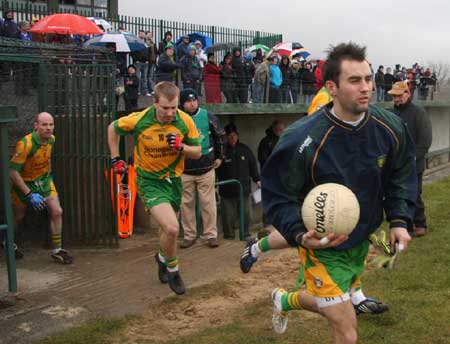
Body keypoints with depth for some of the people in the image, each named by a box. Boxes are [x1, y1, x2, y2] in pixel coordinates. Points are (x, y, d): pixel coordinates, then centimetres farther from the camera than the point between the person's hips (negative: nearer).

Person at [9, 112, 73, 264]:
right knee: (18, 217, 14)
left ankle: (57, 250, 7)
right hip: (24, 182, -5)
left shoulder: (51, 139, -11)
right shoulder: (26, 144, -33)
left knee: (57, 212, -6)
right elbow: (13, 171, -30)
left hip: (44, 180, 5)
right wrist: (29, 194, -30)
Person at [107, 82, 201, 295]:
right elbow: (113, 128, 0)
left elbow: (197, 152, -4)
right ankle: (172, 270, 6)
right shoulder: (139, 120, -19)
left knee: (167, 227, 21)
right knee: (171, 228, -21)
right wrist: (115, 159, 1)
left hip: (173, 179, 4)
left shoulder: (185, 121, -13)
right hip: (149, 181, -4)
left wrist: (181, 147, -24)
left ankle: (162, 258, 53)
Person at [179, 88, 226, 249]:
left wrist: (219, 157, 13)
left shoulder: (208, 117, -1)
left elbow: (221, 136, 13)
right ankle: (189, 235, 17)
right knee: (186, 204, 6)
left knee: (208, 203, 2)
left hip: (206, 169, 0)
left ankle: (210, 235, 11)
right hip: (184, 170, 1)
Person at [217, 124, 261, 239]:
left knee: (245, 212, 9)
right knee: (228, 214, 0)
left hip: (244, 188, 3)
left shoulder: (245, 149, 7)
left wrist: (257, 180, 10)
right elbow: (217, 169, -4)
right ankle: (228, 234, 14)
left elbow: (253, 165, 14)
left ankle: (245, 232, 22)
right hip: (227, 190, -3)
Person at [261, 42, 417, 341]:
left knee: (331, 306, 29)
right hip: (323, 248, -6)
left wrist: (399, 220, -6)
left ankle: (284, 300, 58)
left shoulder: (391, 127, -11)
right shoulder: (303, 139, -27)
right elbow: (278, 195, -18)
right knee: (347, 333, -6)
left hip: (362, 242, 6)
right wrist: (300, 235, -32)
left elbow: (401, 176, 6)